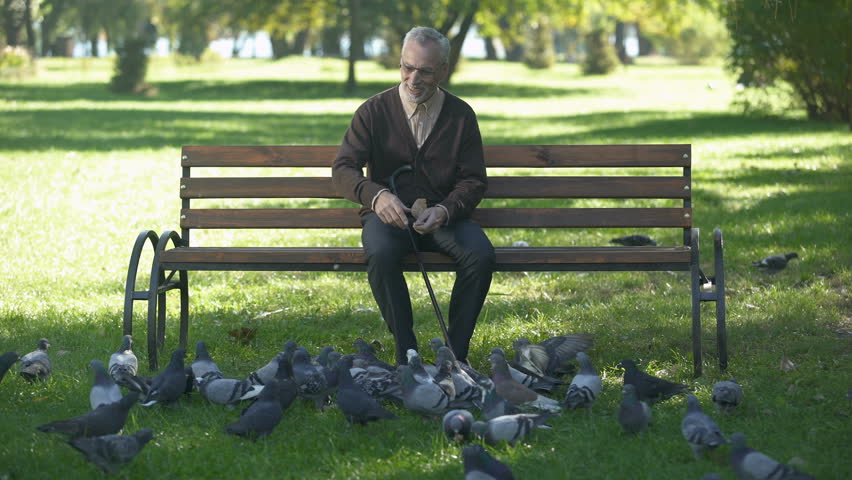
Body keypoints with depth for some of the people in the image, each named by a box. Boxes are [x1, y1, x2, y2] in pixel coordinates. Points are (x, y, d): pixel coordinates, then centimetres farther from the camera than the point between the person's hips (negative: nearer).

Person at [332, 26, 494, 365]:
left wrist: (444, 211, -20)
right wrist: (376, 195, -30)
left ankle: (456, 354, -16)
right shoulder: (374, 111, -1)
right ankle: (406, 353, -23)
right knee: (381, 253, -36)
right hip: (388, 214, -1)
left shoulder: (461, 115, 3)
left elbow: (474, 181, 2)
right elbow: (342, 170, -8)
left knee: (481, 255, -29)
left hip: (444, 215, 1)